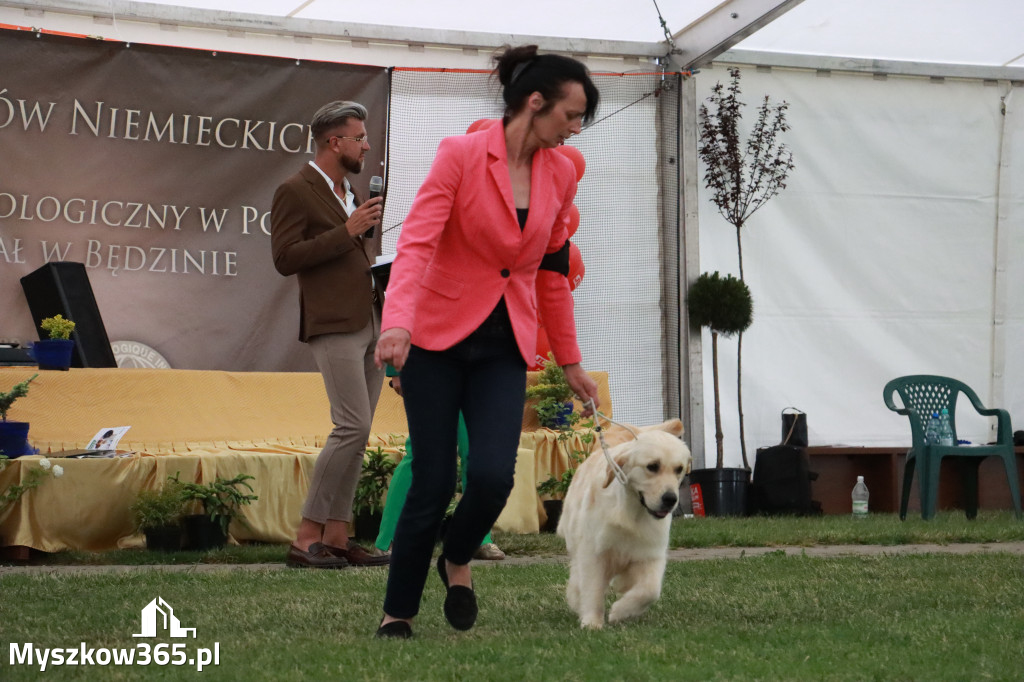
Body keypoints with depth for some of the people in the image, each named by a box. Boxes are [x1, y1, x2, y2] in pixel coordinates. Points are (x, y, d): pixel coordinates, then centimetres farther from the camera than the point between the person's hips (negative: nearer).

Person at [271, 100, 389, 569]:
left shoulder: (349, 192, 21)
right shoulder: (295, 192, -7)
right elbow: (285, 258, -16)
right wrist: (347, 231, -17)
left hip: (370, 323, 9)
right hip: (334, 325, -9)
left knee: (356, 433, 5)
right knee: (352, 428, -17)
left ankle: (336, 536, 6)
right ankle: (306, 538, -14)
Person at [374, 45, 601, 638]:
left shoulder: (561, 175, 5)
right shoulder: (461, 155, -11)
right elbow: (417, 242, -21)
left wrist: (570, 361, 18)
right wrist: (398, 321, -37)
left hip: (504, 348, 4)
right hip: (439, 338, -4)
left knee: (493, 476, -15)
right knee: (434, 482, -6)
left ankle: (458, 561, 17)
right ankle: (398, 612, 12)